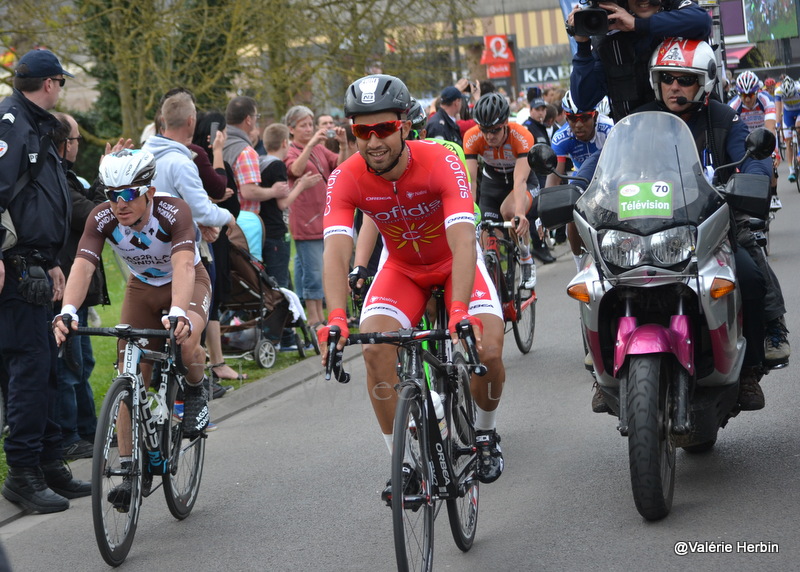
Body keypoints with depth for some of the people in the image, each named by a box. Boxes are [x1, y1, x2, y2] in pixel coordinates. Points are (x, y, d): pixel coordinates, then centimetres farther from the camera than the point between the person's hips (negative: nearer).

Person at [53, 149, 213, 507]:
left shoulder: (174, 212, -34)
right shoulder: (102, 218, -25)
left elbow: (183, 265, -47)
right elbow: (82, 266, -37)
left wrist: (177, 313, -65)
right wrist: (67, 312, -55)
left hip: (187, 284, -3)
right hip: (142, 288, 3)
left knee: (185, 340, -35)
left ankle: (195, 391, -1)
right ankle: (129, 470, -1)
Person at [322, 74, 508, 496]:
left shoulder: (440, 164, -32)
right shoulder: (346, 179, -24)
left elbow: (462, 242, -42)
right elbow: (336, 250, -35)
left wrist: (460, 312, -56)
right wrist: (336, 318, -51)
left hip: (453, 263, -2)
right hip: (401, 267, 2)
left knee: (488, 350, -21)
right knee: (374, 347, -23)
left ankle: (485, 432, 11)